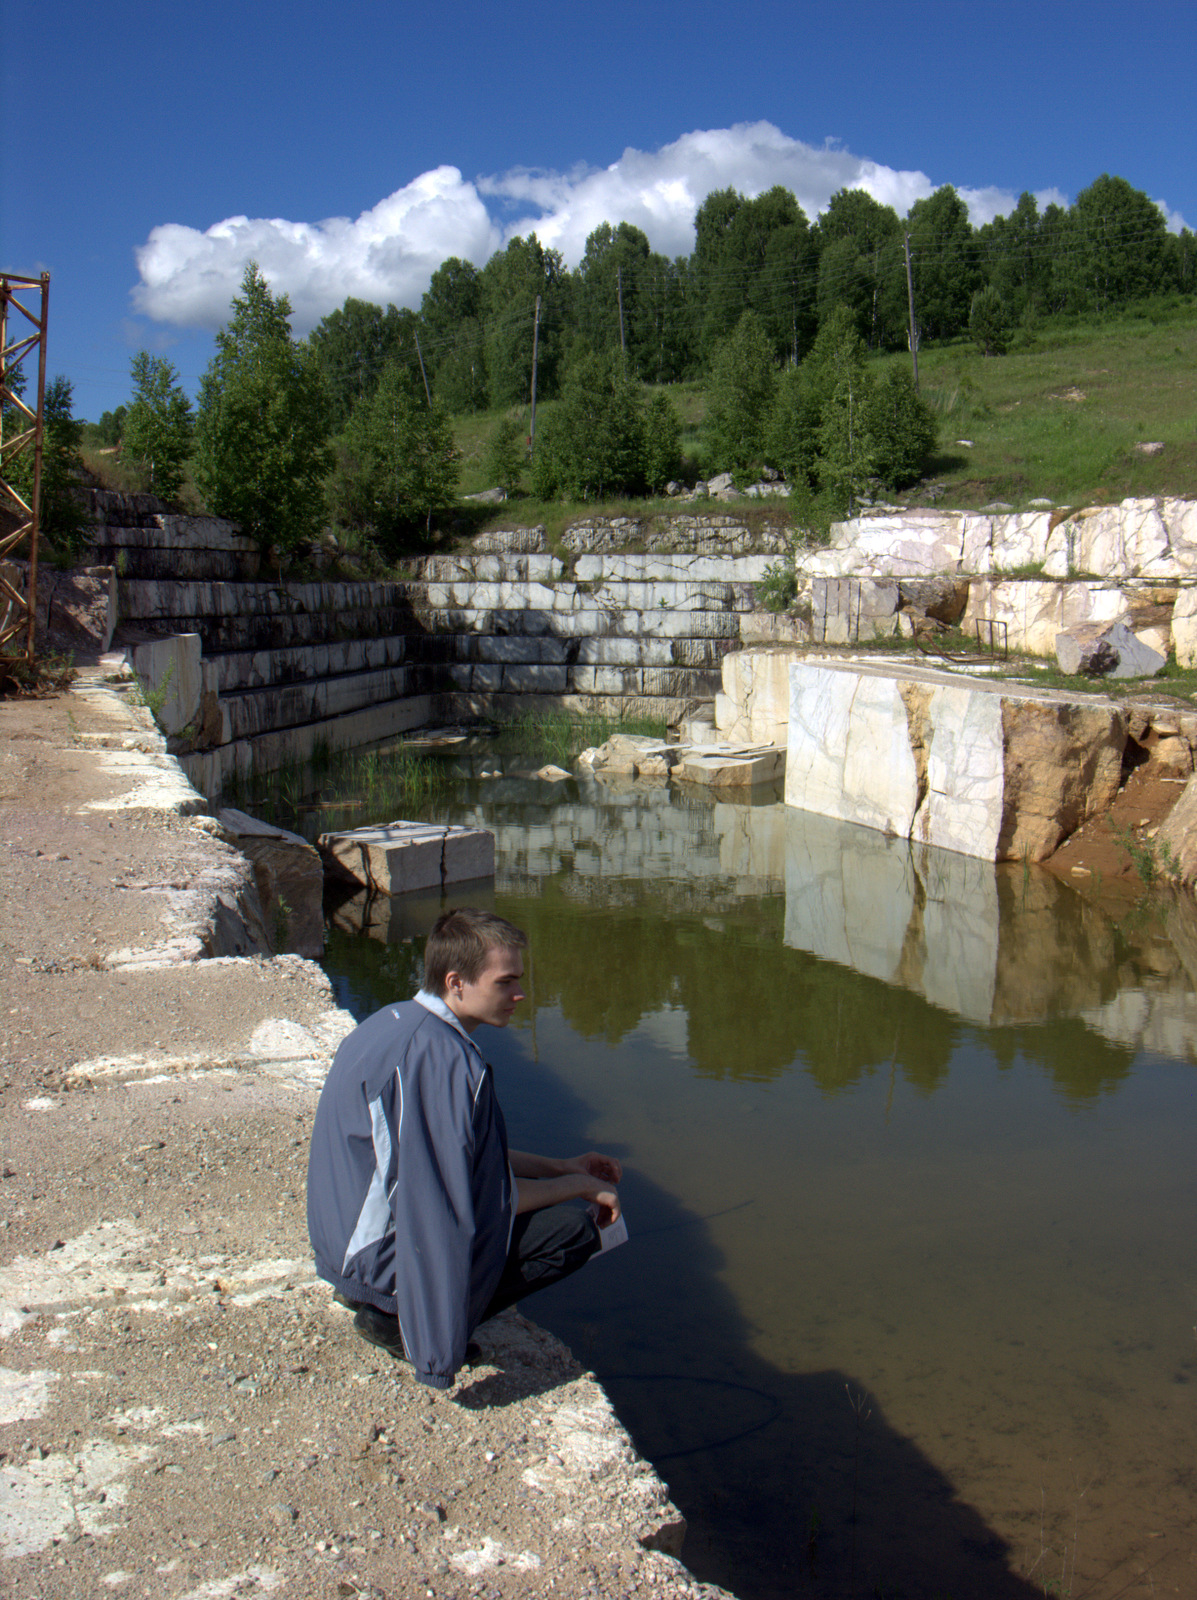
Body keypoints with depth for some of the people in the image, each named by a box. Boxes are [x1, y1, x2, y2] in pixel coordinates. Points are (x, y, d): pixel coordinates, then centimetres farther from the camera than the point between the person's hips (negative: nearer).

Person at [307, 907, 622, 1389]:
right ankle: (403, 1317, -5)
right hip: (383, 1259, -10)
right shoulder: (447, 1059, -25)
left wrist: (561, 1167, 14)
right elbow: (482, 1196, -19)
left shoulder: (395, 1023, 6)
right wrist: (580, 1187, -3)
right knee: (576, 1230, -10)